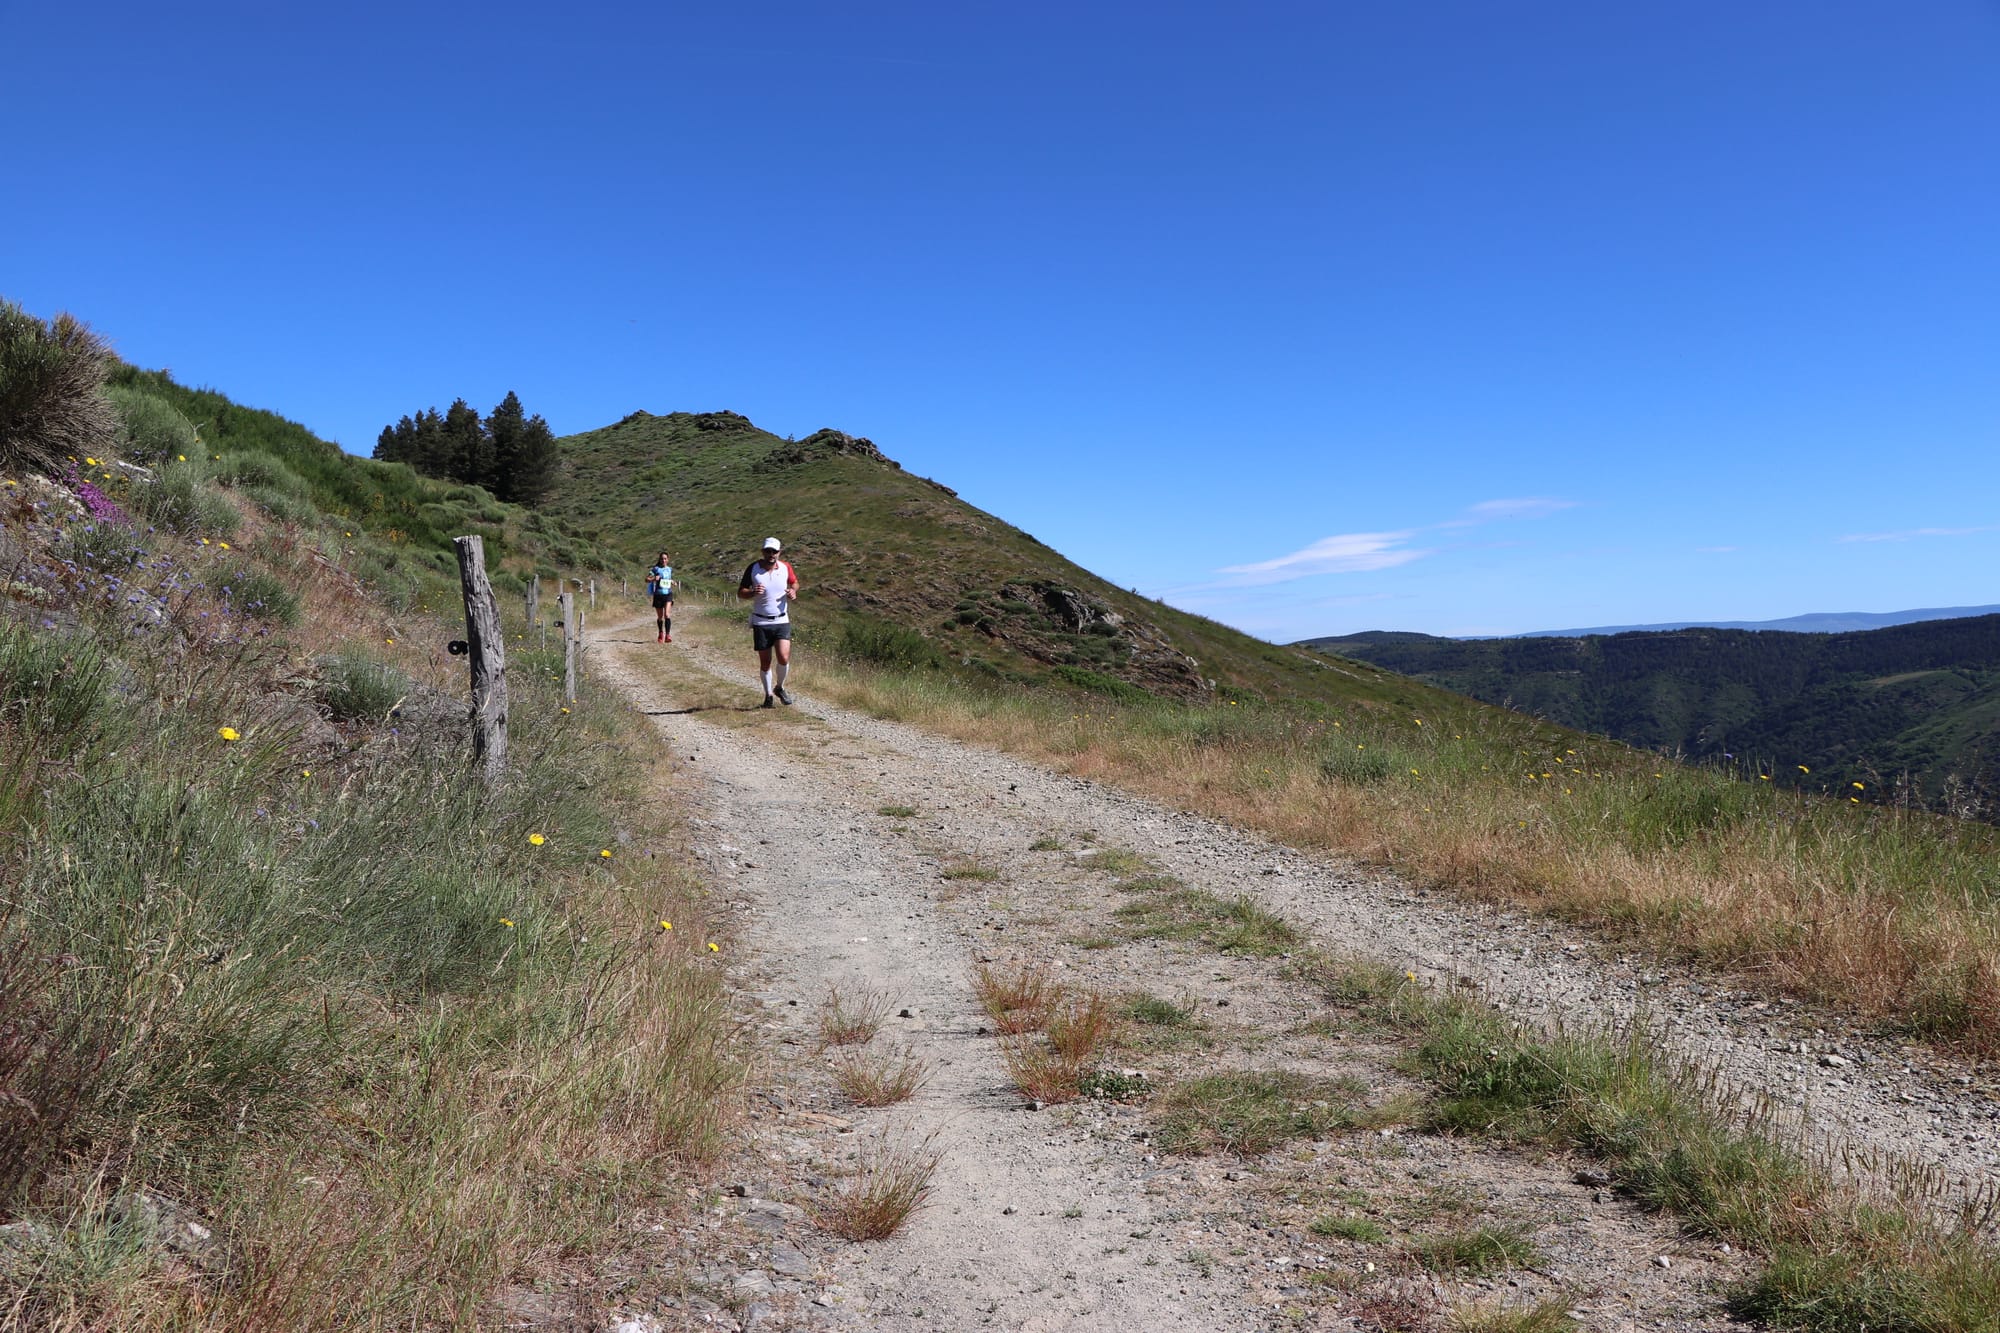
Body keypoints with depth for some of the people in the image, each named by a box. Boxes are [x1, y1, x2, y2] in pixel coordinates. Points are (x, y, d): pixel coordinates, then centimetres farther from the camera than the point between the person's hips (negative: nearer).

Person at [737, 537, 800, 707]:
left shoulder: (785, 568, 1)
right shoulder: (753, 569, -4)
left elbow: (795, 582, 20)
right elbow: (740, 592, 1)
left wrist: (793, 591, -3)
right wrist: (752, 593, -21)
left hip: (782, 621, 1)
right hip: (760, 622, -1)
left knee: (784, 658, -13)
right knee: (765, 662, 5)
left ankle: (779, 688, 14)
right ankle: (768, 695, 23)